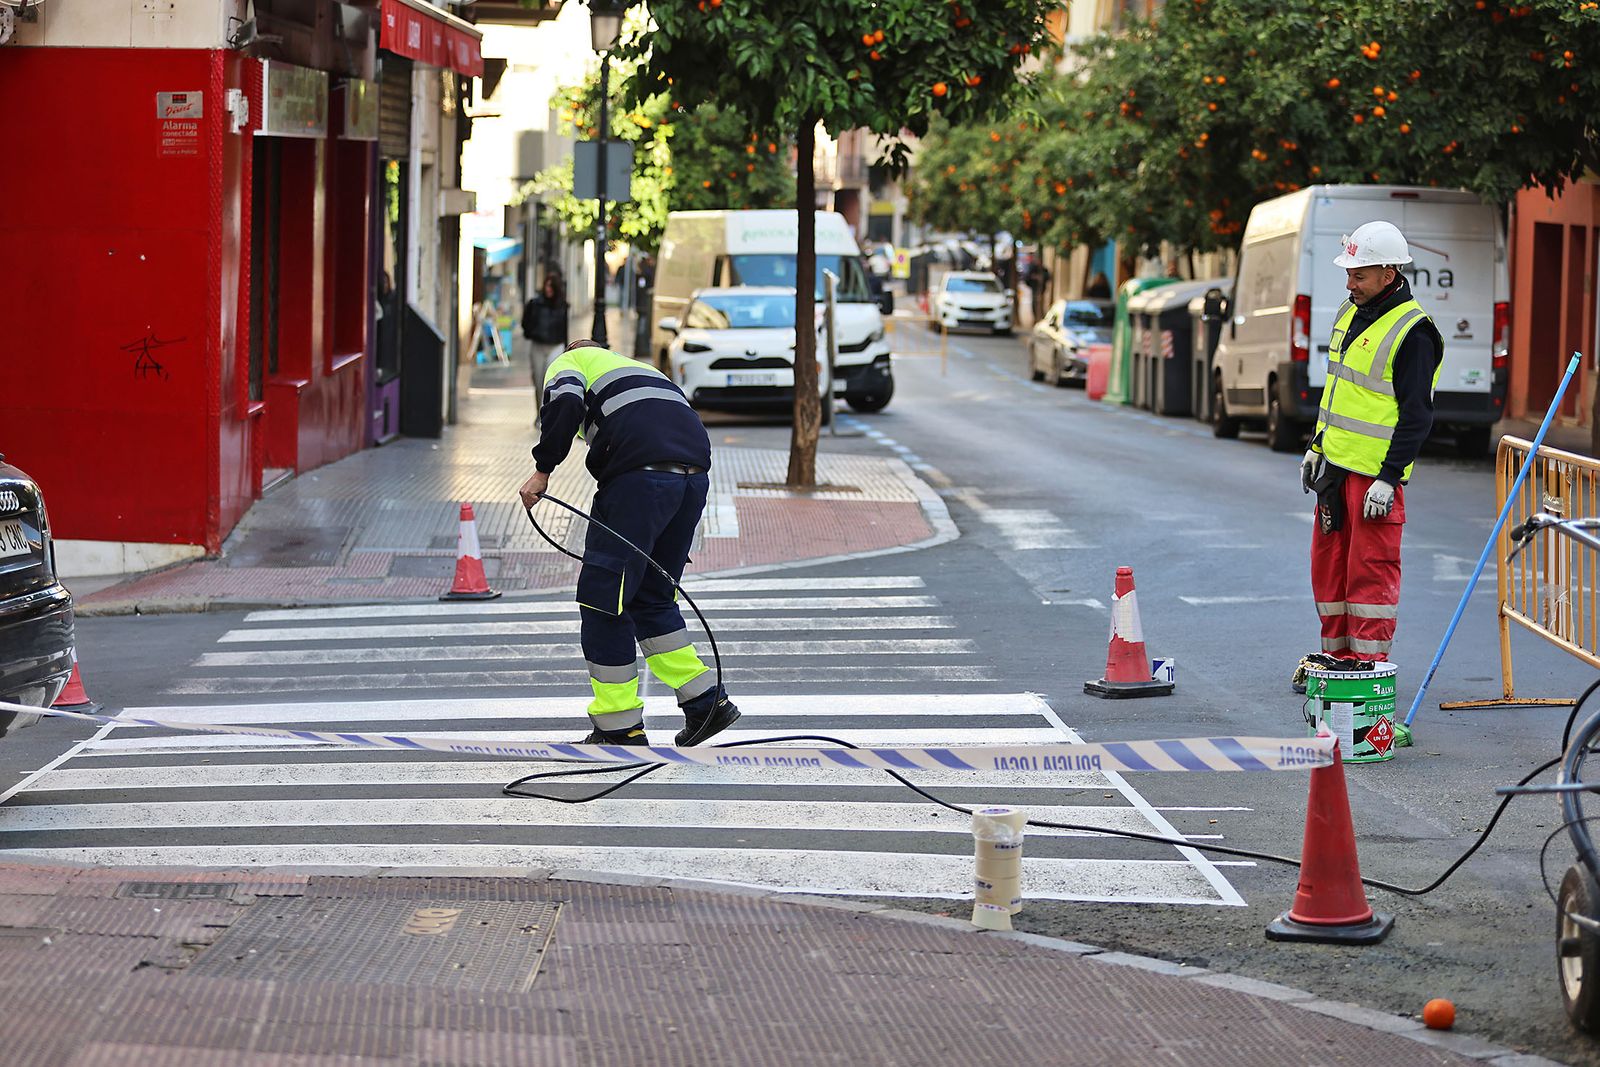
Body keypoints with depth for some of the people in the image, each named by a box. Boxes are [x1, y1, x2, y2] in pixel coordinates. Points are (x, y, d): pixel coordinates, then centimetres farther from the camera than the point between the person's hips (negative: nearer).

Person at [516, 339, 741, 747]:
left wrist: (543, 469, -2)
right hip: (695, 473, 7)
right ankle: (707, 701, 17)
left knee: (601, 596, 1)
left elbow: (566, 402, -6)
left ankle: (620, 730, 3)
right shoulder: (637, 367, 39)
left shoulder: (567, 363, 21)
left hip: (641, 474, -7)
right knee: (652, 598, 21)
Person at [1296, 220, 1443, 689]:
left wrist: (1389, 478, -19)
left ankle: (1369, 659, 2)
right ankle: (1337, 651, 23)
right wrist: (1317, 447, 21)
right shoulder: (1351, 313, 11)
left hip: (1376, 472, -9)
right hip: (1336, 464, 9)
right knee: (1329, 560, 13)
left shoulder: (1412, 333, -16)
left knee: (1371, 566, -4)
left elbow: (1416, 416, -17)